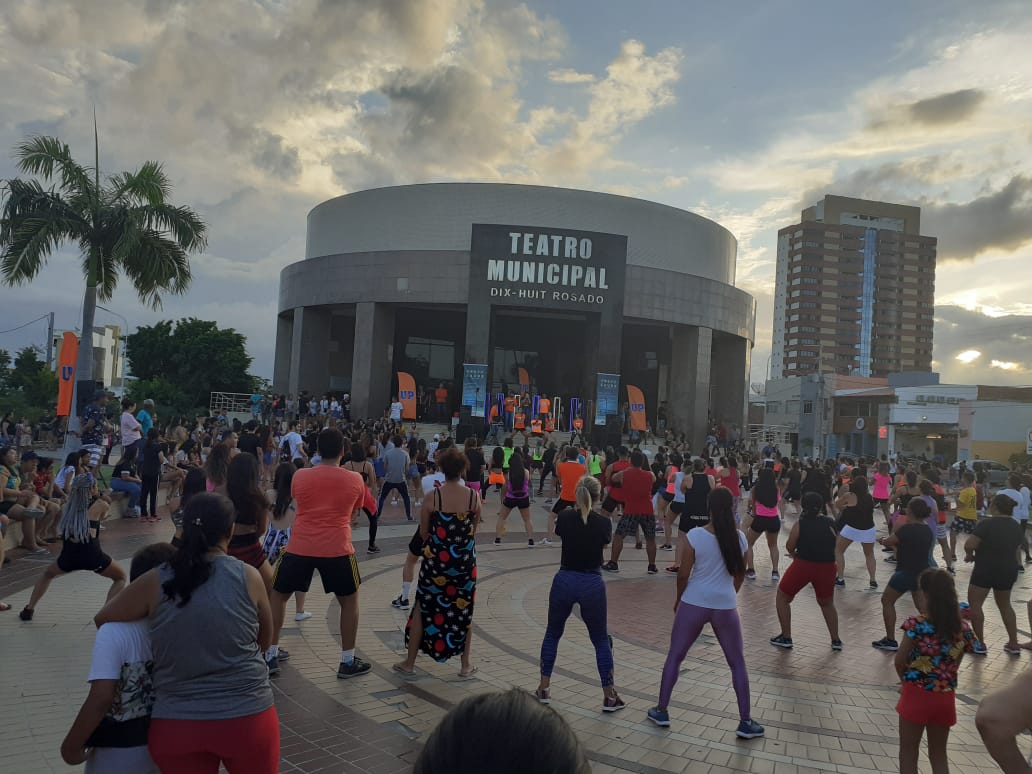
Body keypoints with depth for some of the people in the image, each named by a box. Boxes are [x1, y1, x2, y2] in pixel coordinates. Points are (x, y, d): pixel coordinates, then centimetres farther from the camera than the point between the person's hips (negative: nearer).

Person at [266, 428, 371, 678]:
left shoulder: (299, 476, 2)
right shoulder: (355, 480, 1)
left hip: (299, 547, 1)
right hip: (337, 550, -1)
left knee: (278, 595, 21)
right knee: (349, 600, 17)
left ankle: (271, 656, 24)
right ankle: (348, 662, 19)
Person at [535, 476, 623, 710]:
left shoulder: (565, 517, -5)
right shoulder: (604, 523, -9)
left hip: (564, 581, 1)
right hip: (592, 584, -1)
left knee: (552, 633, 20)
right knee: (601, 640, 14)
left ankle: (543, 688, 23)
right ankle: (609, 696, 17)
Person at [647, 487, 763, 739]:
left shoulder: (695, 535, -13)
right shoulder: (739, 537, -4)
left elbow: (683, 574, -8)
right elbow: (740, 575, 7)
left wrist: (678, 599, 10)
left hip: (694, 604, -1)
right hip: (725, 607, 2)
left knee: (674, 657, 15)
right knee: (737, 664, 18)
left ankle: (661, 711, 22)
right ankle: (745, 722, 18)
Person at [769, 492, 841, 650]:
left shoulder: (800, 524, -6)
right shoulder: (831, 524, 2)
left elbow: (789, 547, -5)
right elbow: (834, 547, 9)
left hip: (803, 565, -3)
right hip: (826, 566, 3)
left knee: (782, 597, 17)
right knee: (827, 603, 28)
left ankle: (786, 637, 17)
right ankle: (836, 640, 25)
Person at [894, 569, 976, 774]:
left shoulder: (916, 624, -18)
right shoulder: (963, 628, -4)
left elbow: (900, 661, -11)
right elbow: (954, 666, 3)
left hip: (916, 695, -4)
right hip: (945, 697, 4)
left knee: (908, 753, 13)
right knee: (939, 754, 20)